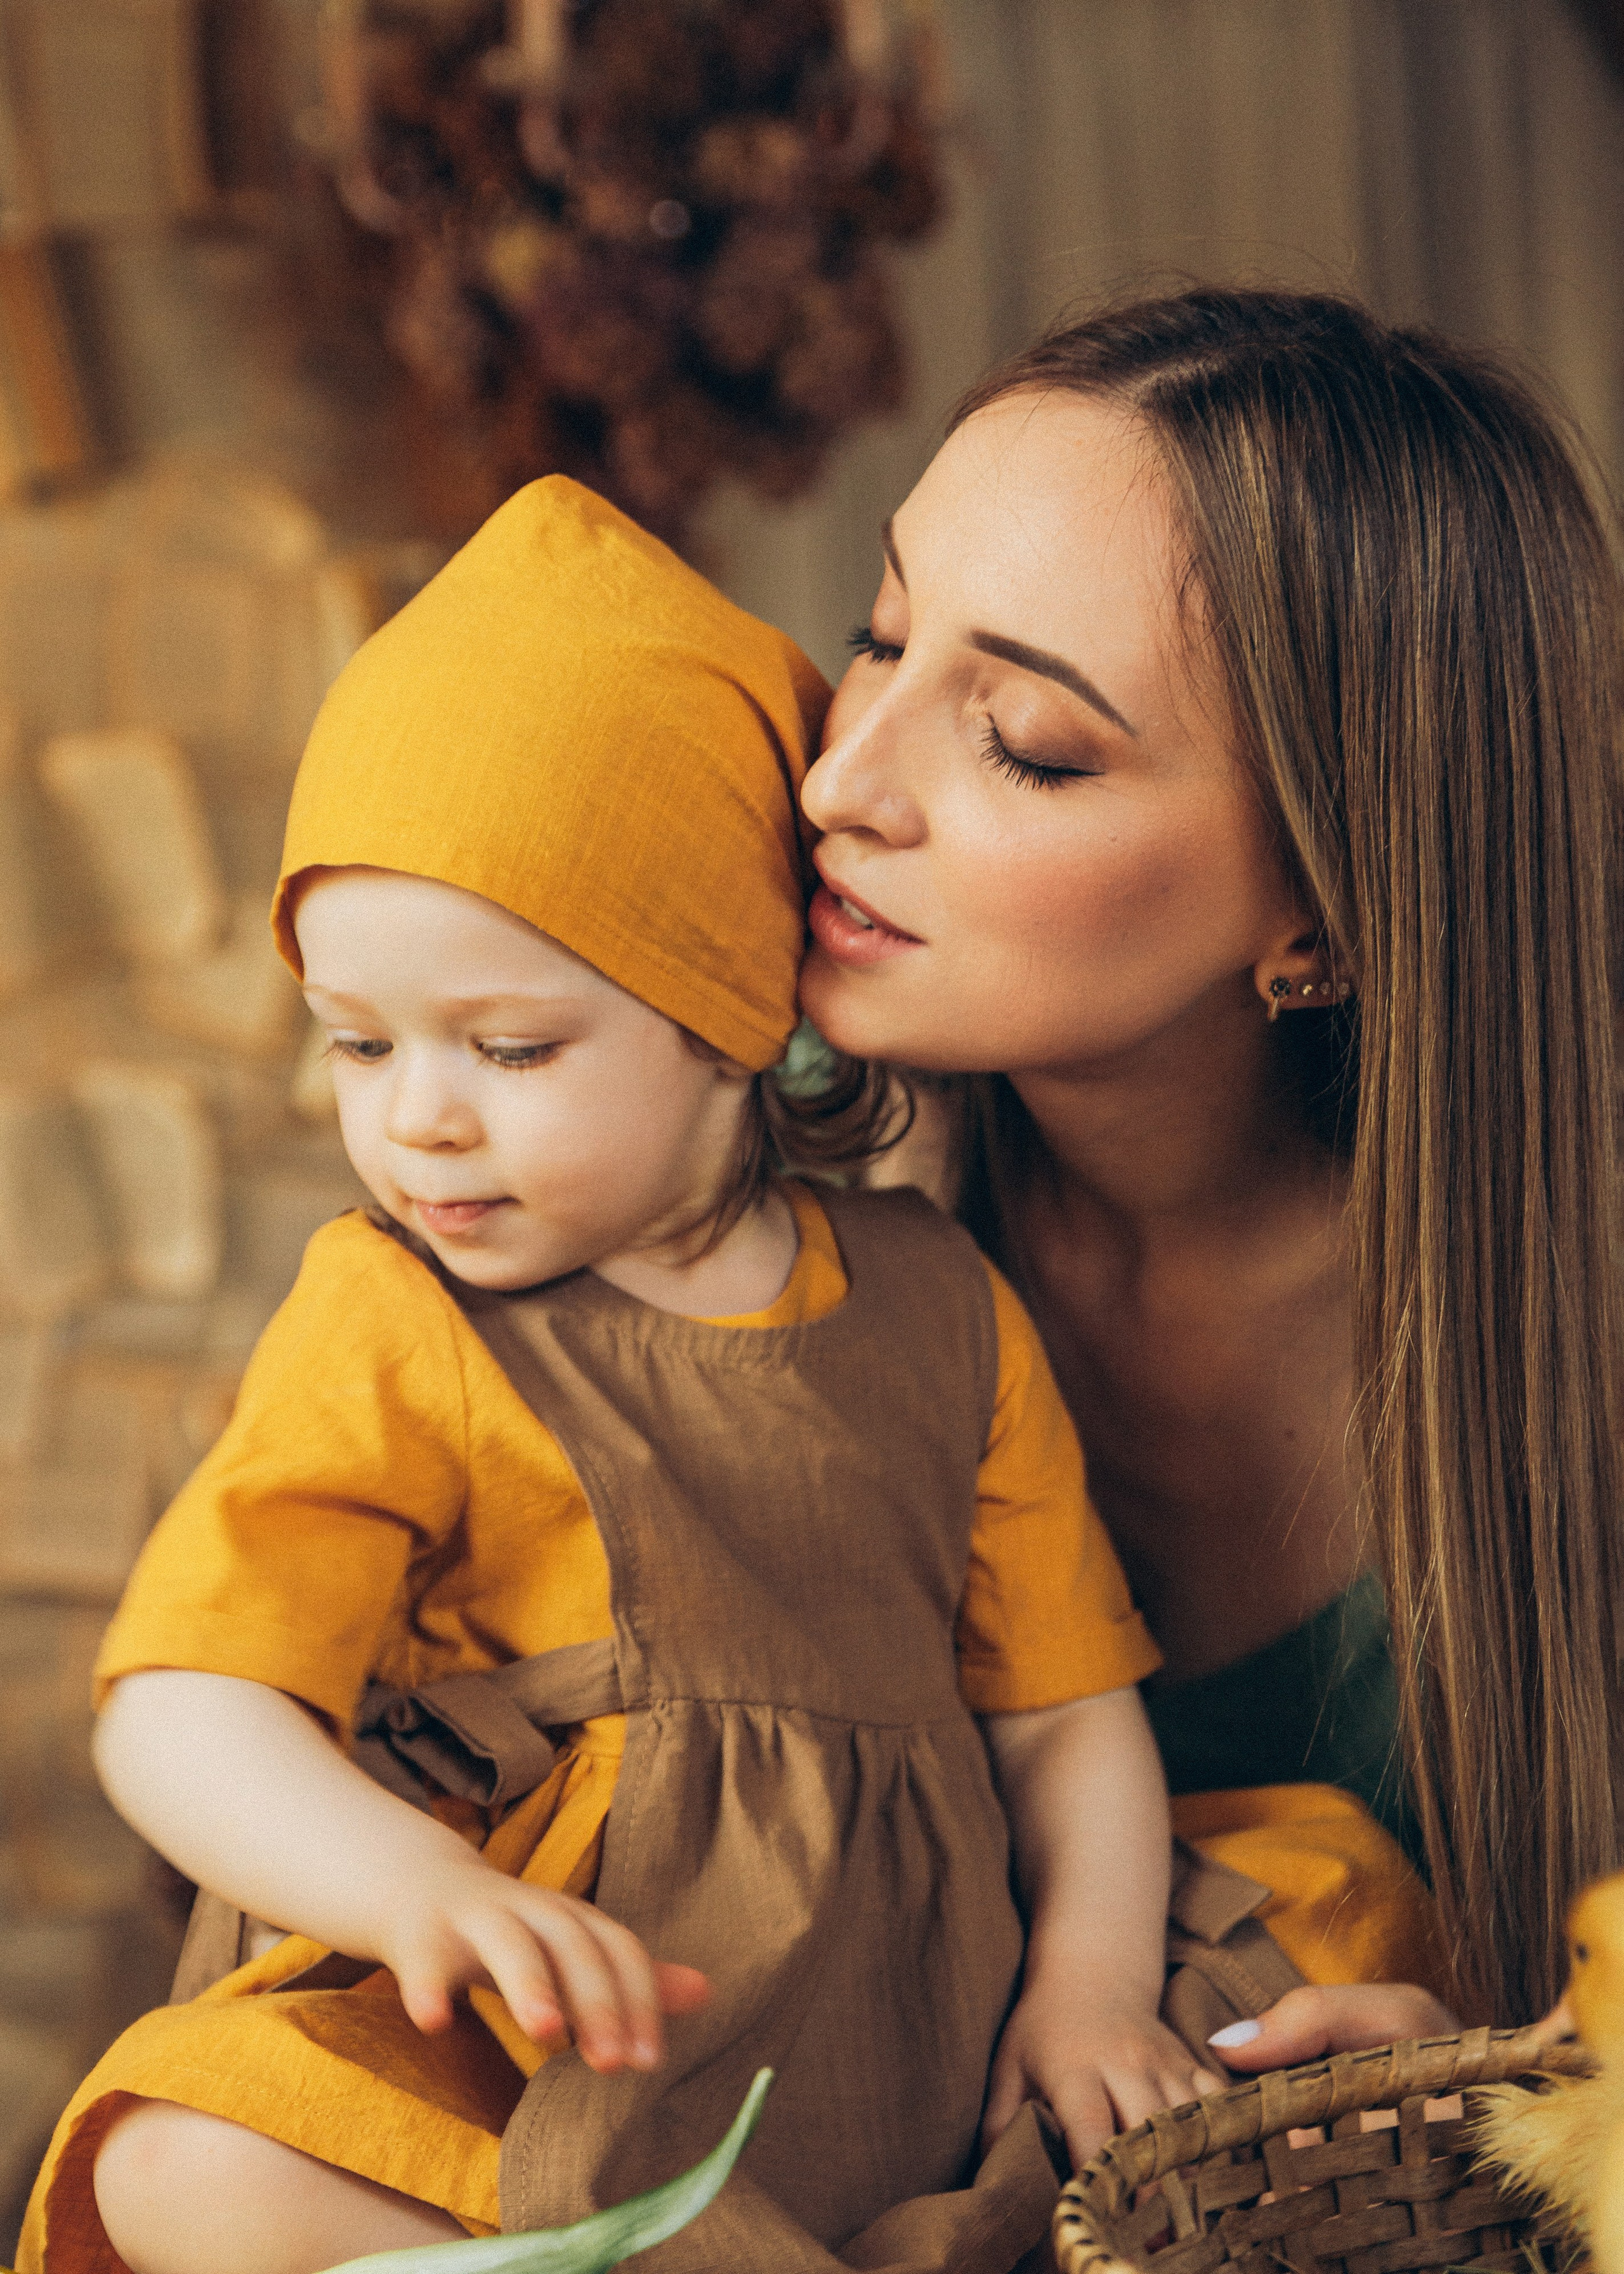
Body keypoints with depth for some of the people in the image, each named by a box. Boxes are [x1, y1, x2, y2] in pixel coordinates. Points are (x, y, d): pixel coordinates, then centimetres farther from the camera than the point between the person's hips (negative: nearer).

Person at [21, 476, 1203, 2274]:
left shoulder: (940, 1314, 7)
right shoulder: (385, 1339, -3)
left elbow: (1065, 1705, 14)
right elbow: (178, 1711, -12)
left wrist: (1092, 1978, -4)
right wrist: (420, 1888, -32)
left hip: (894, 2047, 3)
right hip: (520, 2055, -3)